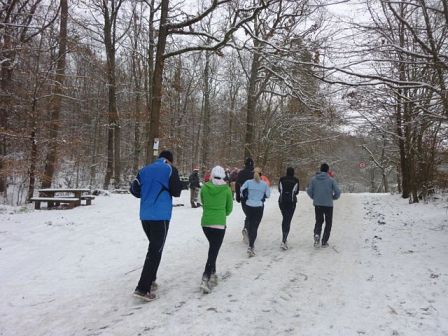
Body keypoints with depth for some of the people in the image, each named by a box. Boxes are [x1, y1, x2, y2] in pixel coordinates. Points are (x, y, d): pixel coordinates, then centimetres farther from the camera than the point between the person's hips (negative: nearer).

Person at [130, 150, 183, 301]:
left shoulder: (145, 169, 13)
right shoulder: (170, 169, -2)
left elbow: (134, 189, 11)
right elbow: (176, 192, -4)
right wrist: (179, 185, 17)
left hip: (145, 215, 6)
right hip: (161, 215, -6)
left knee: (154, 247, 22)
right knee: (155, 251, -4)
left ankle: (150, 280, 24)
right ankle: (143, 288, -8)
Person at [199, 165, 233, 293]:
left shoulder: (204, 187, 0)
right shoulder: (226, 189, -5)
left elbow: (203, 204, 10)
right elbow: (229, 208, 5)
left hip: (205, 222, 3)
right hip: (219, 224, -3)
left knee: (212, 248, 22)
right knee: (214, 251, -1)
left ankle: (212, 274, 26)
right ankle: (206, 279, -12)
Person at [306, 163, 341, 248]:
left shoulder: (313, 179, -2)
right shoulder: (331, 180, -7)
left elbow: (309, 191, -3)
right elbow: (338, 191, -11)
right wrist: (334, 197, 9)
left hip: (317, 204, 2)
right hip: (328, 205, -2)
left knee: (318, 221, 18)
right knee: (328, 223, 14)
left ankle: (317, 234, -9)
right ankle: (324, 242, 11)